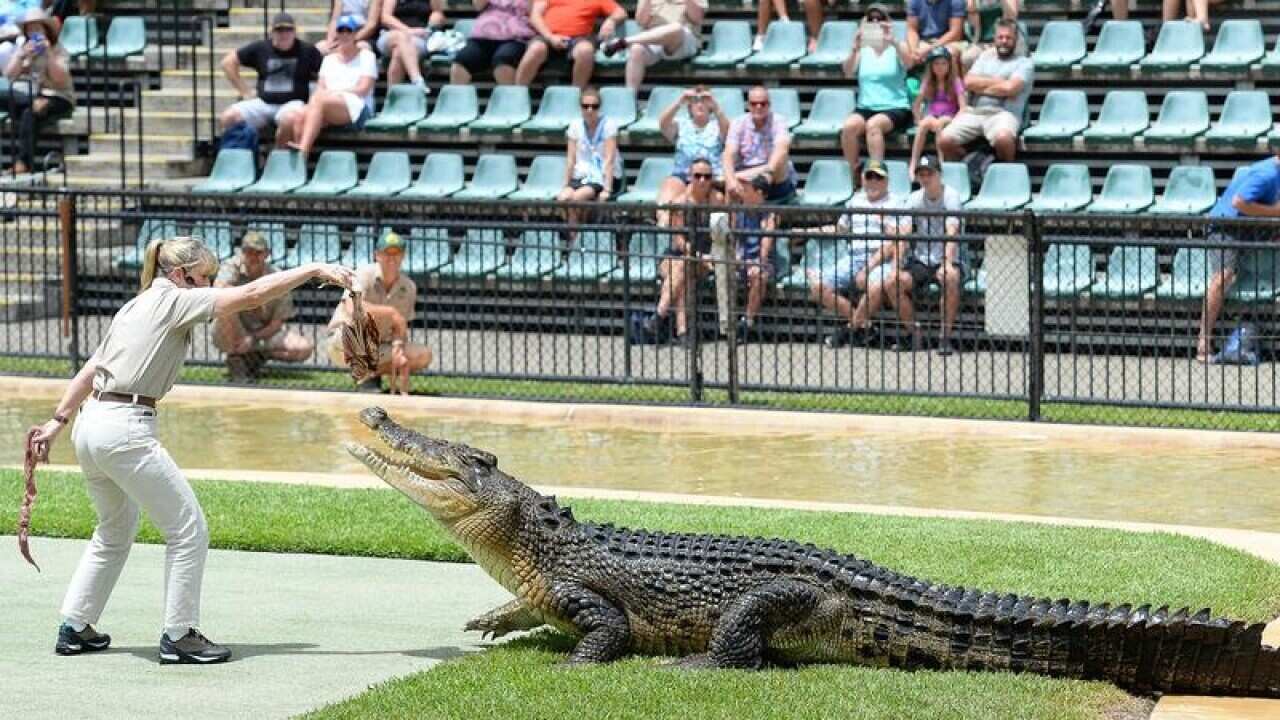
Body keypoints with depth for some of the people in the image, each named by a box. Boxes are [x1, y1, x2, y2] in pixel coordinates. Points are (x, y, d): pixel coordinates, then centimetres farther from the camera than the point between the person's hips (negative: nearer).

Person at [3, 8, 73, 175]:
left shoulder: (58, 51, 3)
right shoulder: (21, 50, 13)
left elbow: (60, 79, -12)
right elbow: (9, 75, -1)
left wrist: (49, 54, -18)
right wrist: (22, 56, -14)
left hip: (57, 99, -4)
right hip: (26, 97, 4)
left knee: (29, 115, -35)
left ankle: (23, 162, -35)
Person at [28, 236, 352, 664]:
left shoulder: (135, 307, 21)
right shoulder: (174, 300, -4)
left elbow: (90, 370, 24)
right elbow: (252, 295, -12)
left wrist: (59, 421, 27)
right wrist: (315, 271, -9)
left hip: (89, 426, 10)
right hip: (126, 430, -10)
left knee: (115, 532, 26)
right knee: (189, 531, -2)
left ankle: (74, 628, 27)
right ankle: (179, 636, 1)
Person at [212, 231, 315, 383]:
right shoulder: (232, 266, -11)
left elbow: (277, 323, -8)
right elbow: (219, 288, -35)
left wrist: (254, 339, -22)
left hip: (264, 334, 2)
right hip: (232, 335, -2)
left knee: (304, 348, -20)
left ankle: (256, 356, 1)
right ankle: (235, 358, -15)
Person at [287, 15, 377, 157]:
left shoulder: (366, 56, 12)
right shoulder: (329, 58, 27)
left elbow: (363, 89, 0)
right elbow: (320, 88, 15)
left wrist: (333, 92, -7)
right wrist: (320, 94, -10)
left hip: (357, 109, -4)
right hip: (328, 108, 4)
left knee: (319, 100, -35)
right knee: (301, 116, -31)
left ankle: (303, 149, -49)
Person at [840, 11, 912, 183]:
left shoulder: (896, 49, 7)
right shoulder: (863, 50, 13)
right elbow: (848, 72, -1)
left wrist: (893, 42, -28)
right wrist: (855, 49, -18)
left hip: (895, 107, -3)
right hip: (866, 107, 3)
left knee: (873, 124, -35)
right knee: (849, 126, -29)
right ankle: (852, 176, -21)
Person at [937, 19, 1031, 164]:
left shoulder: (1024, 63, 10)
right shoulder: (986, 57, 24)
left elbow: (1009, 88, -8)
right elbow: (969, 81, 8)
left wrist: (981, 86, 4)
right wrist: (998, 81, 2)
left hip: (1003, 113, -4)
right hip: (974, 111, 4)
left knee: (1003, 137, -40)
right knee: (945, 139, -22)